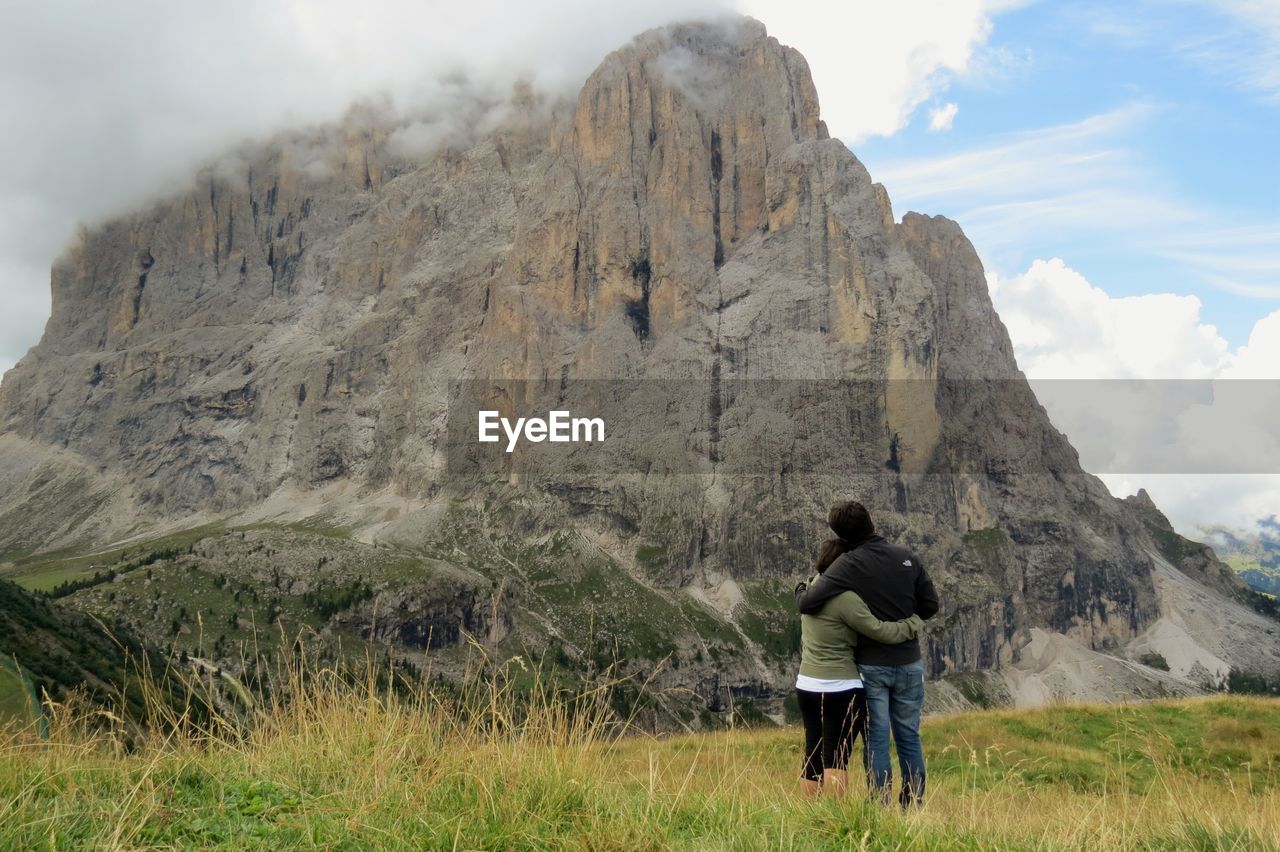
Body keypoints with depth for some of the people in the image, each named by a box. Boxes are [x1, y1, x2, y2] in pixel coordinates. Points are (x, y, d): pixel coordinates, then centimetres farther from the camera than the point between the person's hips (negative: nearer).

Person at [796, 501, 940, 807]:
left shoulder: (848, 565, -16)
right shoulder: (908, 557, -4)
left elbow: (808, 604, -22)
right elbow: (930, 606, 1)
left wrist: (800, 591, 0)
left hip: (871, 665, -3)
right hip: (909, 664, 3)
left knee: (877, 739, 6)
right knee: (909, 737, 14)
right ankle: (914, 806, 20)